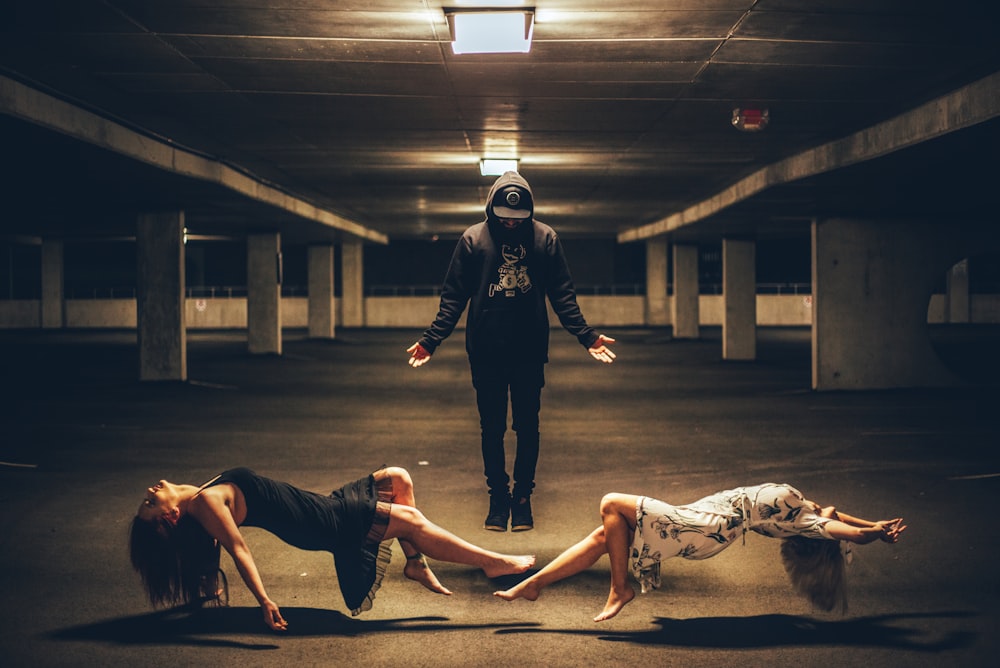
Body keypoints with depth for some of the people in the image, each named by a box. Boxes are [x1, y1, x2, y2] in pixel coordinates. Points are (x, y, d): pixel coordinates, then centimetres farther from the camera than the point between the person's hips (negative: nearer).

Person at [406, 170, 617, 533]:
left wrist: (587, 336, -4)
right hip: (486, 353, 0)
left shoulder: (545, 238, 1)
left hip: (530, 352, 0)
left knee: (527, 428, 5)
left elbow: (563, 296, 4)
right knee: (492, 429, 6)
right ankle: (498, 497, 16)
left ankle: (522, 496, 16)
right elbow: (453, 296, 2)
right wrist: (431, 340, -6)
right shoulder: (473, 239, 0)